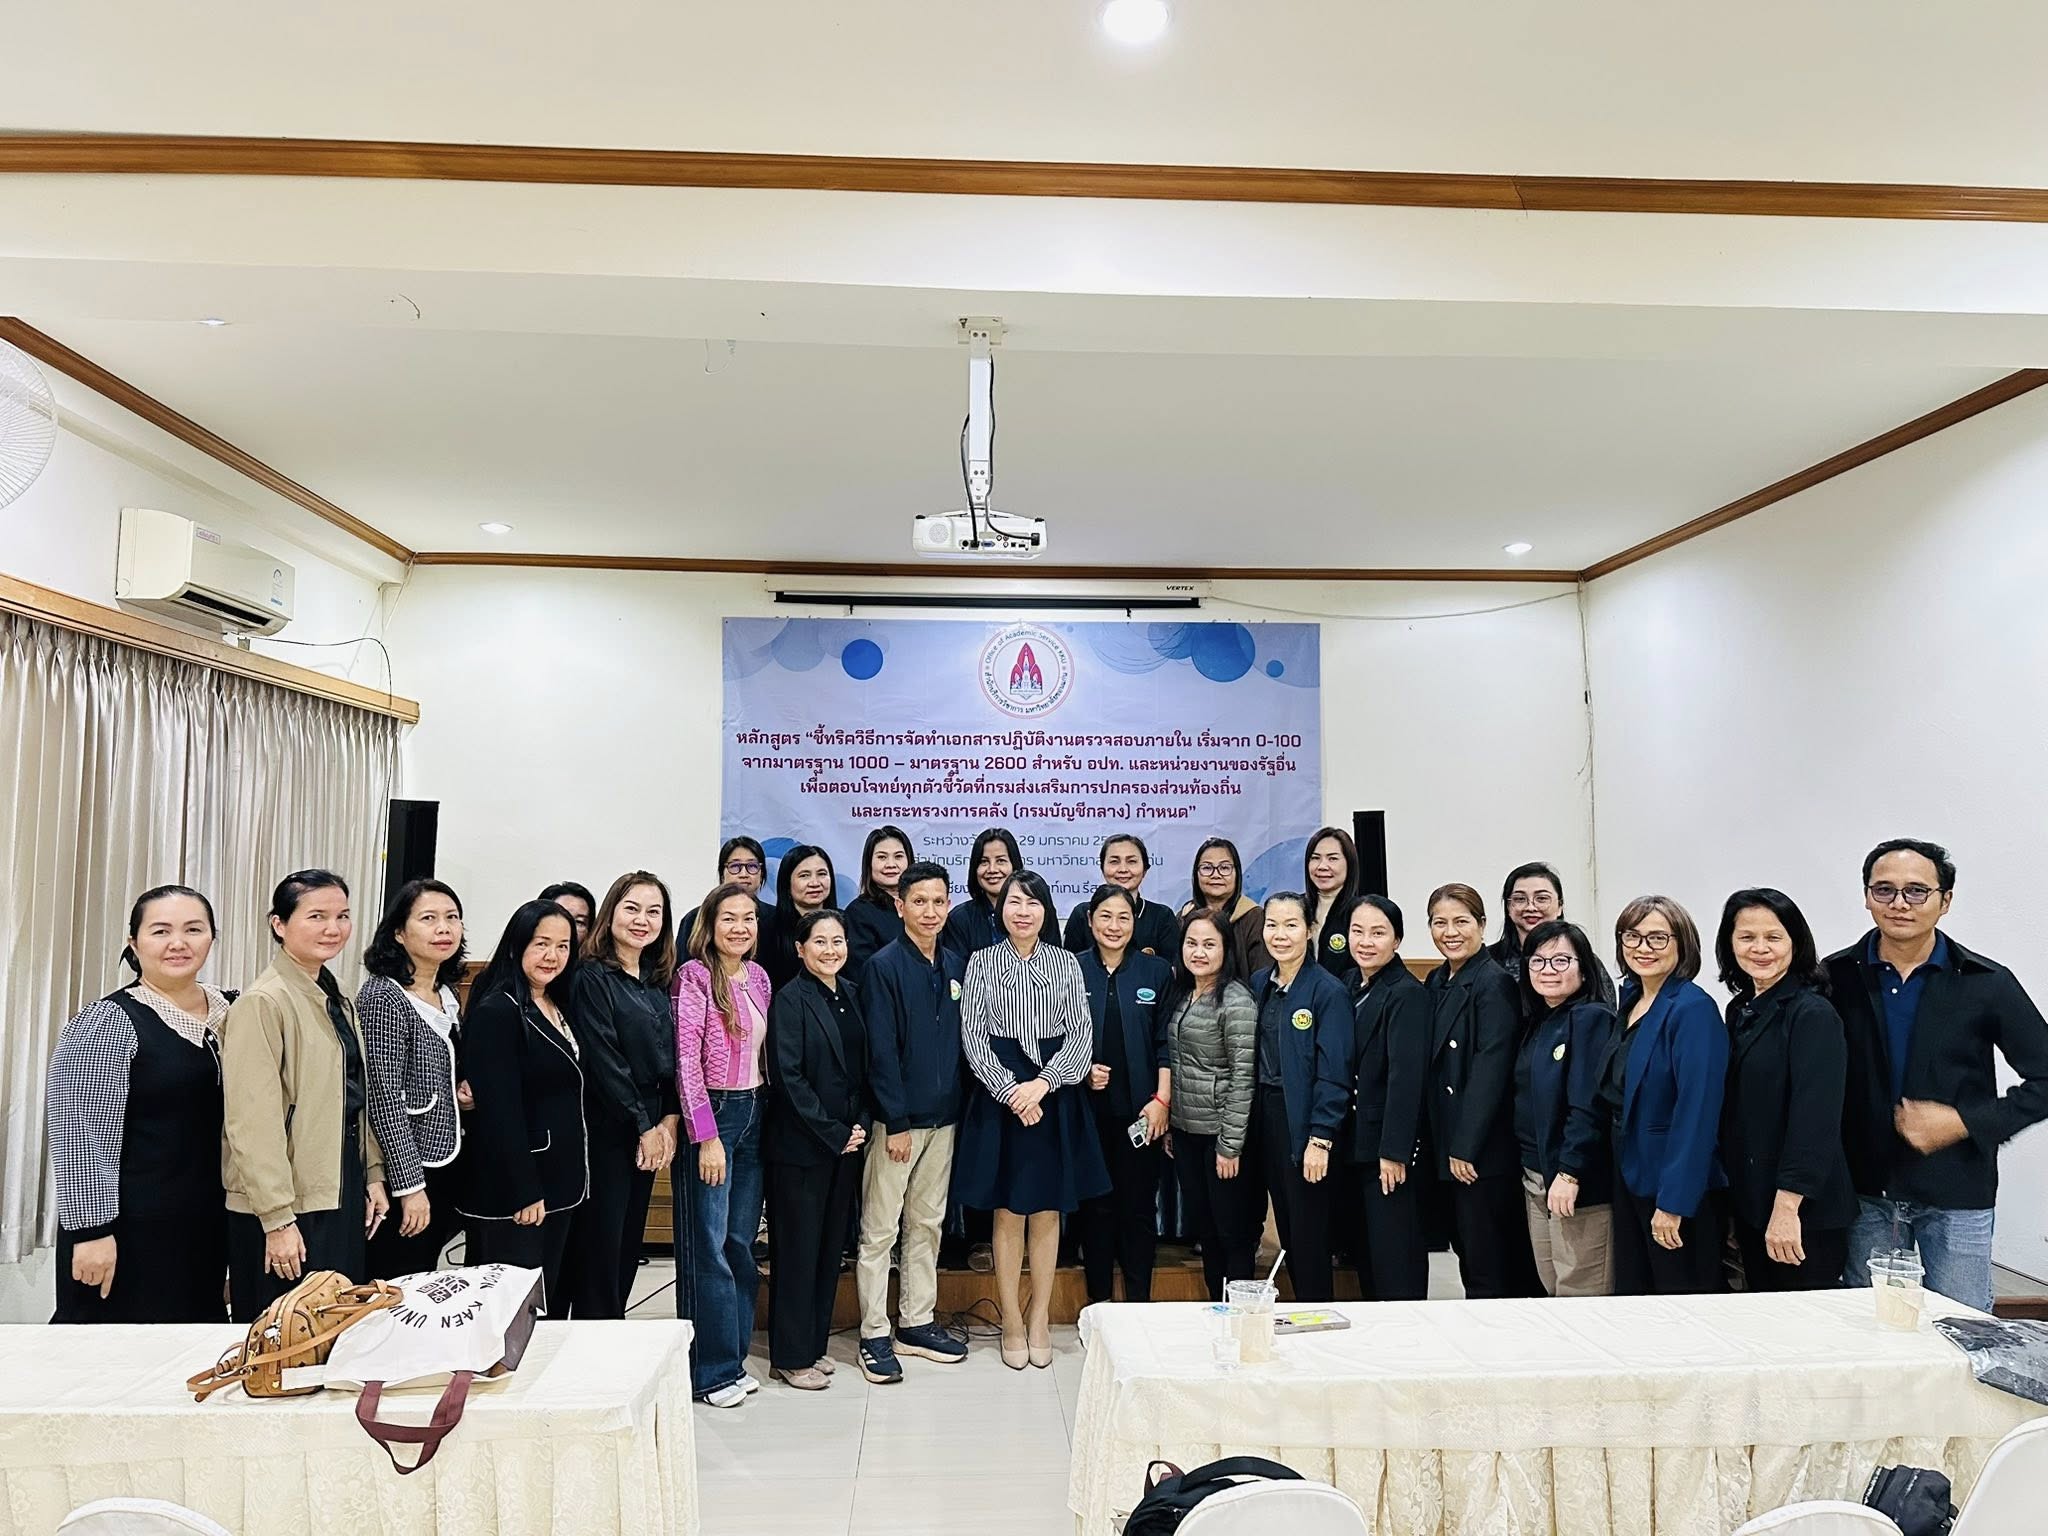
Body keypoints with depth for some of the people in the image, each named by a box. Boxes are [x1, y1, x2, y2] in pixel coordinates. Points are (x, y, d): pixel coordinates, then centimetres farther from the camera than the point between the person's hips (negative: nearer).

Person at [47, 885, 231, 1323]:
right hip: (130, 1231, -6)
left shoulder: (231, 1010, 6)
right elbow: (81, 1136, -15)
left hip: (208, 1228, 6)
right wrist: (92, 1229, -18)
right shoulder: (108, 1021, -12)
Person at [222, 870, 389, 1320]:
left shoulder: (339, 1003, 12)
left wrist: (373, 1177, 14)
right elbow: (253, 1122, -19)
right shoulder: (263, 1003, -15)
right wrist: (278, 1220, -20)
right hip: (290, 1207, -8)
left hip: (345, 1198, 8)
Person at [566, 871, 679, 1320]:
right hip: (607, 1127, -7)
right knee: (601, 1244, 0)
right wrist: (644, 1127, -14)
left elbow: (671, 1055, 10)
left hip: (651, 1129, 7)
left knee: (630, 1242, 13)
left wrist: (669, 1120, -3)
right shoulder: (593, 977, -11)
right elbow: (603, 1059, -16)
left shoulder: (657, 981, 10)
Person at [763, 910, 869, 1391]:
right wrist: (834, 1134, -14)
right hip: (800, 1145, -7)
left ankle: (814, 1344, 26)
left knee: (831, 1244, 13)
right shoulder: (791, 999, -11)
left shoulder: (850, 995, 8)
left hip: (846, 1141, 7)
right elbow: (788, 1078, -16)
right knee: (797, 1247, 2)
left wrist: (859, 1126, 1)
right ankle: (791, 1356, 15)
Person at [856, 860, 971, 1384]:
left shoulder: (955, 967, 8)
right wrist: (897, 1122, -16)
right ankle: (875, 1335, 13)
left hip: (943, 1117, 6)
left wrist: (961, 1106, 7)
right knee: (879, 1231, 2)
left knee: (927, 1224, 15)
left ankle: (916, 1324, 26)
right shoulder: (884, 966, -10)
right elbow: (881, 1051, -14)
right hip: (896, 1118, -6)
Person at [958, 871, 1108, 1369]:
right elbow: (973, 1035, -3)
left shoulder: (1066, 963, 4)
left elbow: (1082, 1033, -1)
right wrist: (1010, 1091, -12)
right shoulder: (982, 962, 1)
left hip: (1054, 1096, 1)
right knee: (1008, 1212, 5)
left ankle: (1040, 1319, 21)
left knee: (1047, 1211, 8)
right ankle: (1012, 1322, 17)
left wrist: (1042, 1083, -13)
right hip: (1000, 1096, -1)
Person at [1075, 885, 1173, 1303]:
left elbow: (1166, 1042, 2)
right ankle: (1098, 1302, 20)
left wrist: (1162, 1099, -6)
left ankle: (1139, 1302, 18)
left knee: (1139, 1206, 5)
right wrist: (1083, 1069, -10)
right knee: (1096, 1205, 7)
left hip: (1141, 1110, 0)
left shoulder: (1156, 971, 3)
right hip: (1089, 1108, 0)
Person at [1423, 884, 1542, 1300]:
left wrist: (1466, 1147, -18)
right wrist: (1444, 1146, 12)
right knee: (1467, 1251, 16)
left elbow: (1490, 1069, -18)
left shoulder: (1494, 982, -13)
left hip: (1485, 1151, -8)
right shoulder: (1437, 982, 12)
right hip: (1448, 1146, 8)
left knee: (1488, 1271, 0)